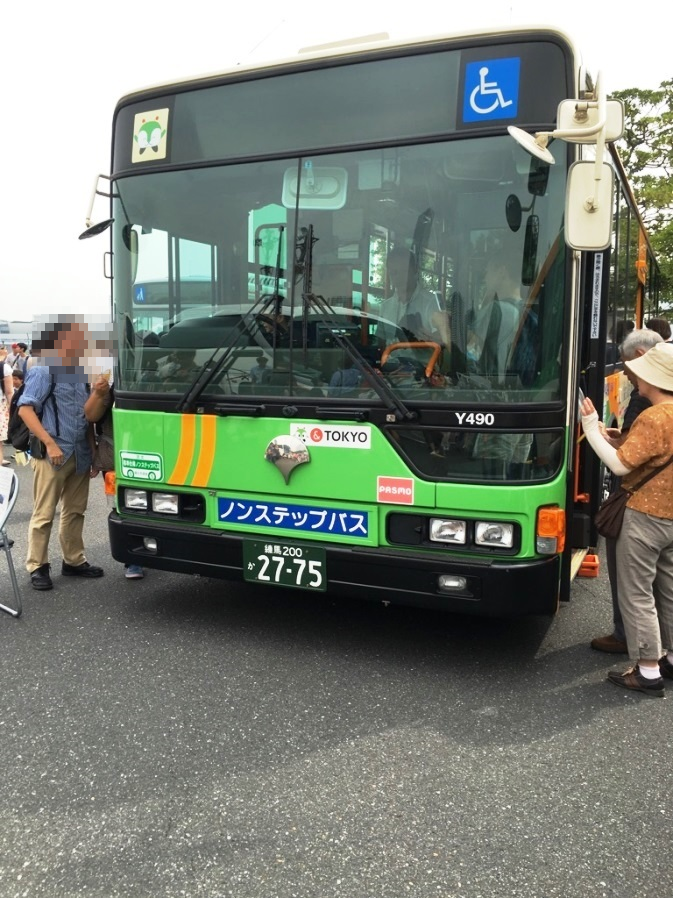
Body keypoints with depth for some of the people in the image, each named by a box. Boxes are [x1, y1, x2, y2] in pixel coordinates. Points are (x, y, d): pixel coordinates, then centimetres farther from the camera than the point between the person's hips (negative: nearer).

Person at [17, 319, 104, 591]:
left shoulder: (80, 374, 13)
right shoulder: (44, 370, -7)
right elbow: (25, 409, -13)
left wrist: (93, 453, 15)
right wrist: (50, 443, -19)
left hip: (80, 456, 7)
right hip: (52, 454, -7)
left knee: (75, 511, 14)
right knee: (44, 514, 0)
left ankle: (74, 561, 25)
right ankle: (37, 567, 10)